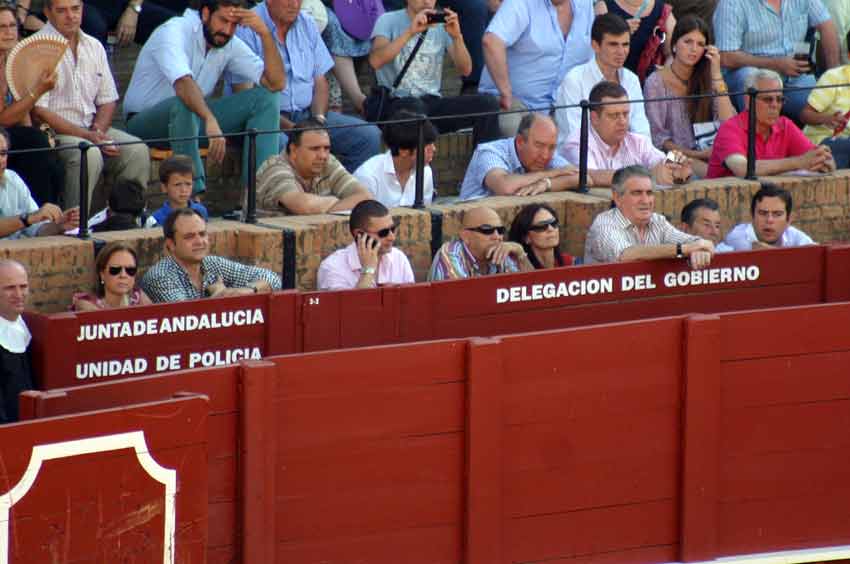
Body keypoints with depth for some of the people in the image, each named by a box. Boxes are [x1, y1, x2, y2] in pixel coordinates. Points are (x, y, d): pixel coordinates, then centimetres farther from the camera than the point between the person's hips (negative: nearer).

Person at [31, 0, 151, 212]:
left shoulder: (93, 46, 13)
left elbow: (108, 100, 18)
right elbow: (38, 111, -14)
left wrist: (98, 129, -6)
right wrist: (87, 136, -19)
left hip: (91, 128, 6)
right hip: (54, 132, -6)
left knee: (137, 150, -16)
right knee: (89, 154, -34)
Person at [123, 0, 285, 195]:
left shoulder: (230, 44, -1)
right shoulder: (174, 32, -22)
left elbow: (276, 83, -8)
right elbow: (183, 84, -41)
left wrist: (265, 33, -19)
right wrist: (210, 120, -57)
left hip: (194, 119, 7)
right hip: (145, 120, -7)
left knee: (265, 98, -9)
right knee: (183, 104, -40)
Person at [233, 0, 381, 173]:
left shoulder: (306, 24, 13)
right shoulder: (246, 29, -8)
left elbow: (320, 80, 14)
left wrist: (319, 119, -7)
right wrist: (289, 127, -21)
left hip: (307, 114, 6)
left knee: (370, 135, -11)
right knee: (278, 143, -40)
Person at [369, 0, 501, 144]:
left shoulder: (442, 25, 13)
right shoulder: (388, 21, 3)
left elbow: (465, 70, 2)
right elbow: (375, 61, -17)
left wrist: (456, 37, -14)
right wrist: (410, 32, -23)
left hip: (432, 101, 4)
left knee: (488, 103, -18)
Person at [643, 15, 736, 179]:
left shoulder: (706, 79, 13)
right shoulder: (656, 82, 1)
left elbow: (728, 123, -2)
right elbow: (657, 137, -4)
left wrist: (716, 74, -3)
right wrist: (693, 154, -16)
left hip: (705, 157, 4)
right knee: (709, 171, -34)